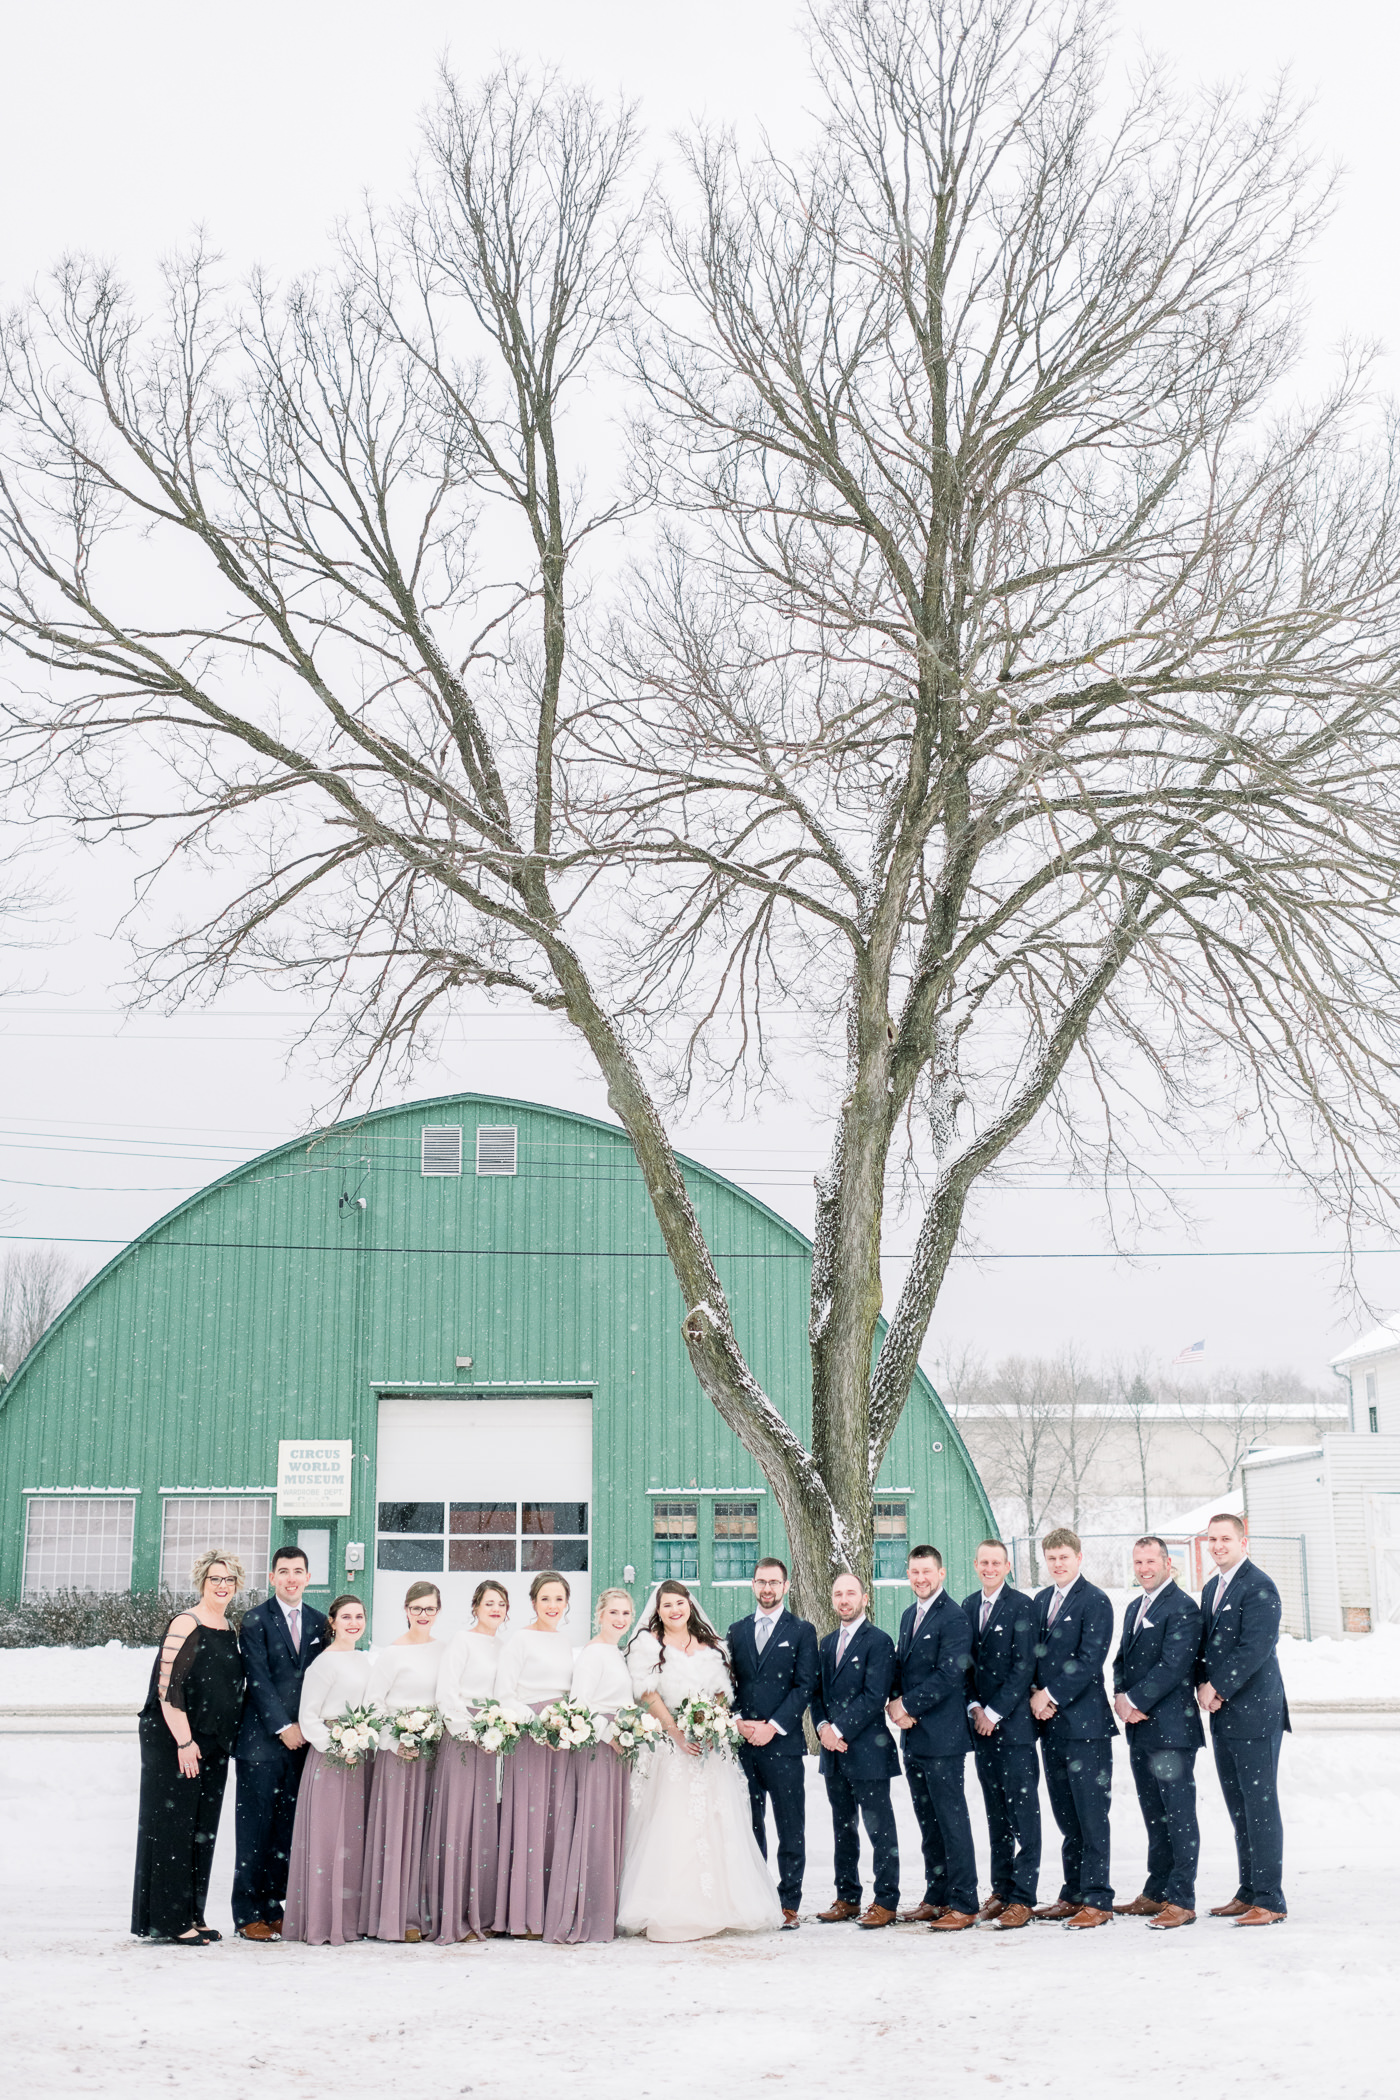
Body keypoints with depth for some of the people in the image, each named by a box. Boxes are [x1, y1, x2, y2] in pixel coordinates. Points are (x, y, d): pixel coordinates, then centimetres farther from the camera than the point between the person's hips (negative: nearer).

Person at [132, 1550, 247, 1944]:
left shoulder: (229, 1629, 12)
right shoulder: (186, 1624, -12)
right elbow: (168, 1686, -17)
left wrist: (226, 1740, 15)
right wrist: (184, 1740, -20)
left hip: (213, 1744, 8)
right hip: (175, 1741, -8)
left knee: (203, 1830, 11)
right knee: (173, 1825, -2)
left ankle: (191, 1916, 18)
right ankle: (169, 1921, 3)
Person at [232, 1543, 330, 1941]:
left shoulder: (319, 1623, 12)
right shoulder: (255, 1620, -2)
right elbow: (258, 1680, -8)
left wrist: (306, 1726, 0)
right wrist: (283, 1728, -12)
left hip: (302, 1739, 4)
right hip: (262, 1740, -4)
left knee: (287, 1830, 6)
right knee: (255, 1830, -2)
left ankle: (273, 1910, 12)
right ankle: (248, 1916, 3)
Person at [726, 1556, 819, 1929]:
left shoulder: (802, 1631, 3)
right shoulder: (737, 1631, 14)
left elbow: (805, 1686, -4)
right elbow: (729, 1683, 12)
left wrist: (773, 1726, -12)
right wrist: (738, 1723, -4)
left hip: (783, 1744, -3)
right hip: (743, 1744, 3)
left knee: (791, 1830, 0)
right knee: (749, 1828, 7)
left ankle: (789, 1905, 5)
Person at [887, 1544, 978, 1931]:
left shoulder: (953, 1617, -12)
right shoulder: (909, 1616, 16)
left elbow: (949, 1675, -18)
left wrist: (908, 1704, -13)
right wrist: (896, 1705, 1)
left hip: (943, 1738, -8)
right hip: (914, 1738, 8)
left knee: (952, 1821, -4)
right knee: (928, 1822, 14)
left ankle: (963, 1905, 1)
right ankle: (937, 1898, 22)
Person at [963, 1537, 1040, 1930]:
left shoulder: (1022, 1606, -7)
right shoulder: (968, 1606, 12)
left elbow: (1023, 1666, -11)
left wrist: (995, 1712, -12)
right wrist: (974, 1707, 1)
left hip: (1013, 1722, -6)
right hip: (981, 1722, 6)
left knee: (1022, 1809, -6)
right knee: (995, 1810, 12)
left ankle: (1022, 1899, -5)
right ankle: (1001, 1890, 19)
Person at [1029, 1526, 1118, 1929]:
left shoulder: (1094, 1601, -7)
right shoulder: (1041, 1600, 16)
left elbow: (1090, 1659, -14)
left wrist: (1051, 1695, -13)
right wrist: (1035, 1696, 1)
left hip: (1085, 1723, -7)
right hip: (1050, 1723, 7)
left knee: (1091, 1816, -4)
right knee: (1067, 1817, 12)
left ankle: (1097, 1901, -1)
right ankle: (1073, 1895, 19)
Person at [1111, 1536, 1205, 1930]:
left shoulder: (1183, 1608, -10)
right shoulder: (1134, 1608, 18)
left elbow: (1173, 1666, -18)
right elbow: (1122, 1659, 18)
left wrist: (1136, 1701, -16)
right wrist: (1121, 1697, -1)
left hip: (1171, 1728, -9)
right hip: (1139, 1727, 9)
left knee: (1179, 1815, -4)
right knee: (1154, 1816, 14)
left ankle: (1181, 1900, -2)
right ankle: (1156, 1894, 22)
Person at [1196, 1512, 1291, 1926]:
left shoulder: (1259, 1588, -12)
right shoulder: (1211, 1589, 16)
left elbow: (1253, 1650, -19)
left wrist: (1217, 1688, -15)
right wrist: (1204, 1686, 0)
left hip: (1254, 1713, -9)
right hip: (1223, 1714, 9)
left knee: (1260, 1806, -5)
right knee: (1239, 1809, 13)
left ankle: (1270, 1901, -1)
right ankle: (1248, 1892, 21)